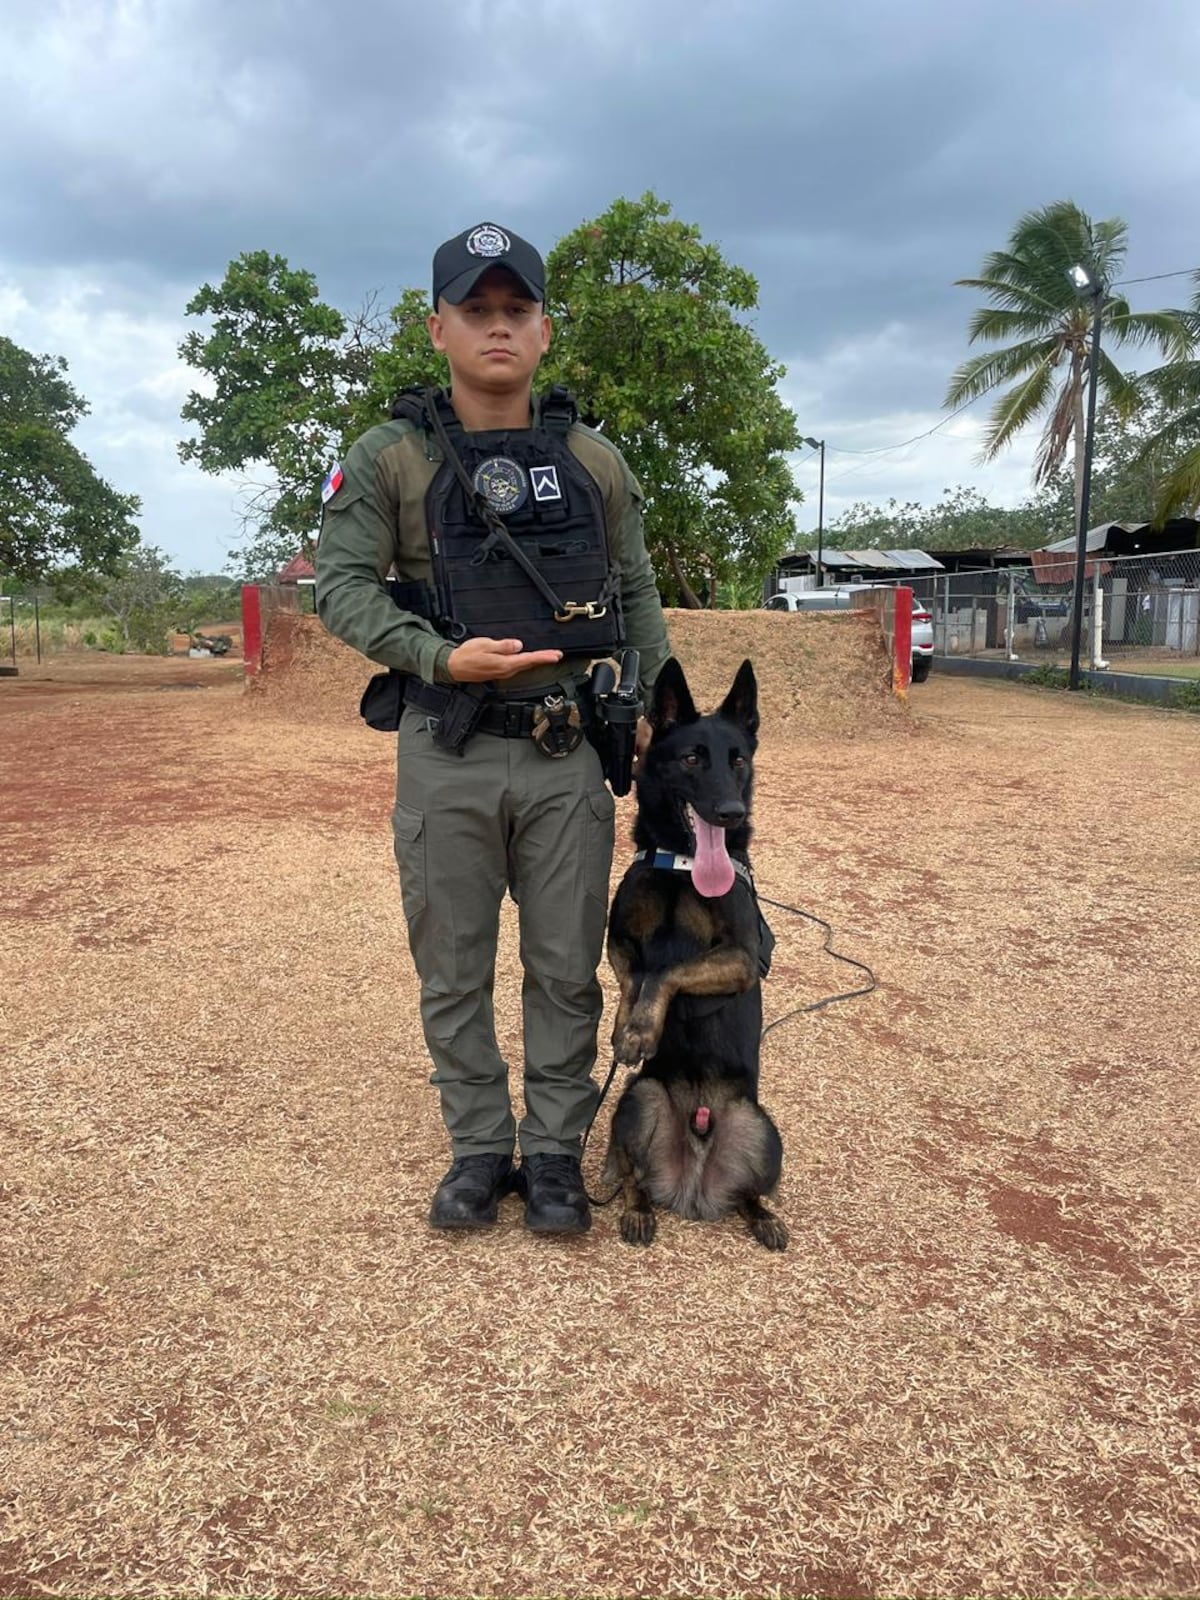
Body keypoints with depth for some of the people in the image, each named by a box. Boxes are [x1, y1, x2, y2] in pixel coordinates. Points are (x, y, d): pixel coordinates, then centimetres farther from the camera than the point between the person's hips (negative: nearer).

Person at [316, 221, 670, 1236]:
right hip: (446, 754, -1)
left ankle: (555, 1151, 25)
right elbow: (345, 587, -4)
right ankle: (480, 1149, 26)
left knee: (566, 966, 8)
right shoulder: (389, 459, 0)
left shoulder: (596, 463, 7)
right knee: (454, 969, 9)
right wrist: (441, 659, -20)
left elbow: (638, 599, 13)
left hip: (567, 751, 2)